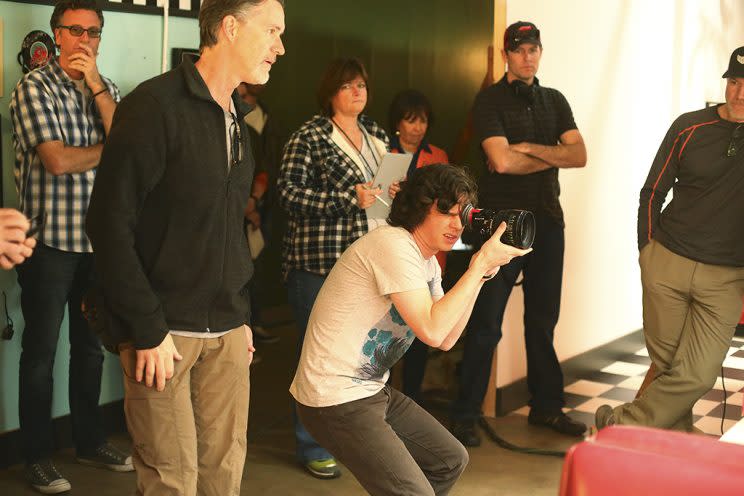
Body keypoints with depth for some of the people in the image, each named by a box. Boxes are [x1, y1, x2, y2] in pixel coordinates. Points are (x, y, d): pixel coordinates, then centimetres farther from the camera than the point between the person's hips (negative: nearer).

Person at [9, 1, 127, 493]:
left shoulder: (107, 89, 10)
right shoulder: (34, 87, -7)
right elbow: (57, 160, -17)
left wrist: (96, 84, -11)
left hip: (98, 239, 5)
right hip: (50, 240, -5)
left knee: (92, 346, 15)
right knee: (41, 350, 5)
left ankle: (90, 440, 30)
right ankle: (38, 455, 18)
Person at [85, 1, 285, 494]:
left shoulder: (238, 120, 14)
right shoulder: (156, 105, -12)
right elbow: (111, 223, -16)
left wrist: (242, 317, 16)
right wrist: (147, 331, -16)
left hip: (227, 333, 7)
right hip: (166, 332, -7)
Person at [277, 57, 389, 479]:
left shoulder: (377, 135, 15)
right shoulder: (309, 137, -5)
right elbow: (289, 192, -13)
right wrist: (350, 198, -20)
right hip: (319, 263, -6)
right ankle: (314, 448, 14)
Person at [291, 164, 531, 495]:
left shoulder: (428, 262, 11)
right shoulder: (393, 245, -20)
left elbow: (446, 340, 9)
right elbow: (432, 330, -26)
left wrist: (481, 271, 3)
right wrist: (480, 264, -20)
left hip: (373, 391, 10)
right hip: (335, 400, -10)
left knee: (451, 461, 16)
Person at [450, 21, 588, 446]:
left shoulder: (554, 101, 12)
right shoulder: (490, 101, -3)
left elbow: (580, 156, 0)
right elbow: (501, 160, -16)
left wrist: (529, 148, -12)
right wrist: (552, 156, -3)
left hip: (547, 220, 5)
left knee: (543, 319, 13)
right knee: (486, 324, -1)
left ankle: (547, 406, 25)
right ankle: (465, 415, 8)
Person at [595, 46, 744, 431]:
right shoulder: (689, 127, 2)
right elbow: (653, 192, 9)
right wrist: (647, 249, 6)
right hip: (667, 263, 1)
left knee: (697, 375, -6)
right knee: (664, 364, 6)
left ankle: (621, 425, 11)